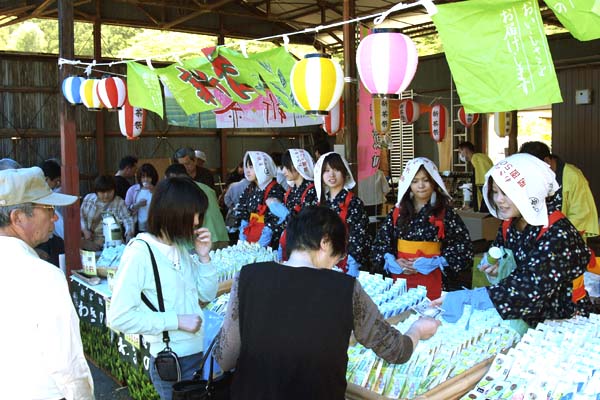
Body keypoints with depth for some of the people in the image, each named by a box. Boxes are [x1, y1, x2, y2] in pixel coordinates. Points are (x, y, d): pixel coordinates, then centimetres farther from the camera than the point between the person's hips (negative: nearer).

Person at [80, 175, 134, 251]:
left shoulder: (119, 202, -5)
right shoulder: (88, 198, 4)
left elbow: (128, 220, -14)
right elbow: (81, 216, 13)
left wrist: (129, 234, -32)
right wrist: (85, 230, -4)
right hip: (90, 238, 3)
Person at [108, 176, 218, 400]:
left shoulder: (183, 246, 5)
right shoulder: (140, 252, -17)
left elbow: (207, 295, 12)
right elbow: (120, 317, -20)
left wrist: (204, 257, -3)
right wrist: (177, 321, -19)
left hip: (199, 354, 7)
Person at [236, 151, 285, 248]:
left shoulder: (275, 189, -11)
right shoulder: (249, 190, 11)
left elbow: (274, 220, -14)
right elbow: (243, 215, 13)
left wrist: (261, 243, -16)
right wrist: (242, 238, 3)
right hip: (249, 239, 6)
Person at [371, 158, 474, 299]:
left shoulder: (445, 213, -2)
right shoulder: (397, 212, 8)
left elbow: (463, 247, -6)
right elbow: (380, 242, 10)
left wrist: (429, 263, -13)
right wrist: (393, 262, -8)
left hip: (433, 281, -3)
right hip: (400, 279, 3)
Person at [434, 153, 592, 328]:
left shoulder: (558, 233, -20)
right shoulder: (509, 225, 0)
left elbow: (531, 289, -30)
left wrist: (465, 300, -34)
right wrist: (496, 269, -11)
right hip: (528, 316, 5)